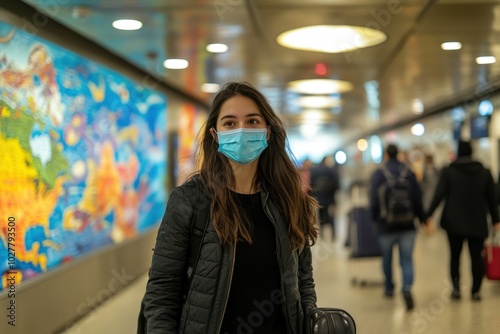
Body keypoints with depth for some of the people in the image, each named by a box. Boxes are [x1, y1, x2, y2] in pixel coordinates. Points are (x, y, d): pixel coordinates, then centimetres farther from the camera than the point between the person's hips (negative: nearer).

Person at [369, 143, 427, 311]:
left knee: (386, 258, 18)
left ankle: (389, 288, 33)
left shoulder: (378, 174, -8)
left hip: (386, 226, -1)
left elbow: (374, 201, -9)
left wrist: (375, 218, 8)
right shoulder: (409, 173, -1)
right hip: (407, 225, 1)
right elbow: (418, 198, 0)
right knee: (407, 259, 2)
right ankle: (407, 288, -20)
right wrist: (422, 218, 12)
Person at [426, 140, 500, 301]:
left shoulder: (448, 171, -3)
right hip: (477, 223, 1)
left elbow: (438, 195, -9)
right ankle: (475, 291, 6)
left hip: (454, 222, -1)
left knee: (455, 256, 11)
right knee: (476, 256, 7)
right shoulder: (484, 172, 5)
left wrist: (428, 215, -8)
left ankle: (456, 287, 0)